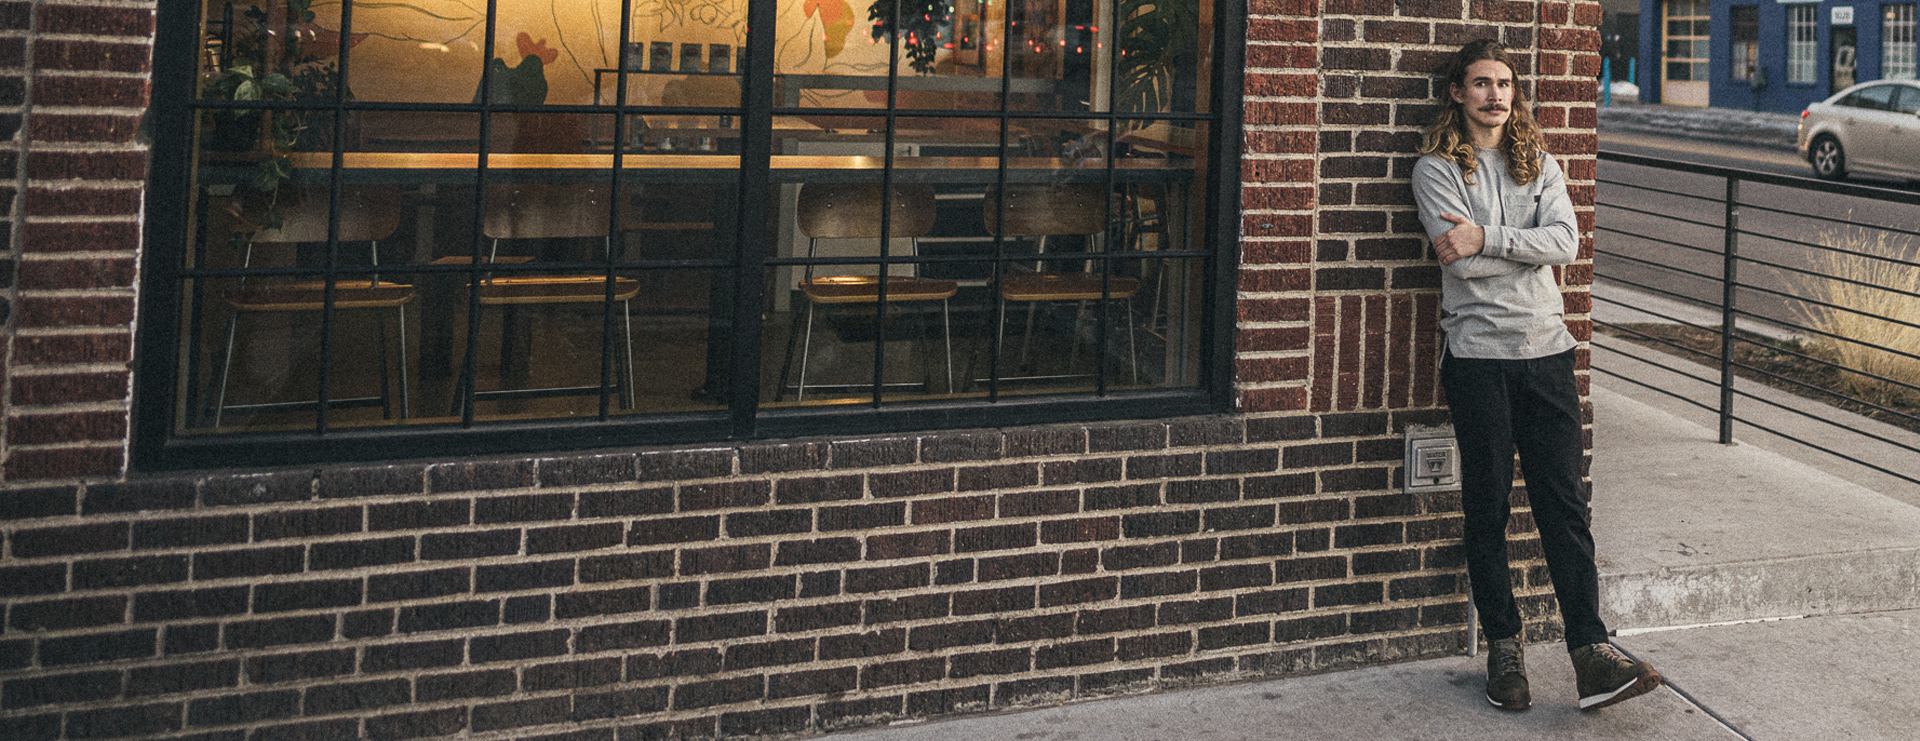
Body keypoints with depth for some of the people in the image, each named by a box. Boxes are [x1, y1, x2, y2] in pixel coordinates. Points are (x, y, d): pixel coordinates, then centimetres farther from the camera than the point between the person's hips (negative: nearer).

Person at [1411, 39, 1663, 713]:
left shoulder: (1540, 165, 15)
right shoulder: (1437, 168, 3)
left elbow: (1566, 242, -3)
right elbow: (1460, 262, -11)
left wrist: (1487, 238, -13)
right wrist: (1529, 246, -1)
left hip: (1546, 347, 3)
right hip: (1477, 353, -3)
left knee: (1564, 502, -1)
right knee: (1487, 505, 3)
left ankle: (1591, 655, -3)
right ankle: (1503, 648, 12)